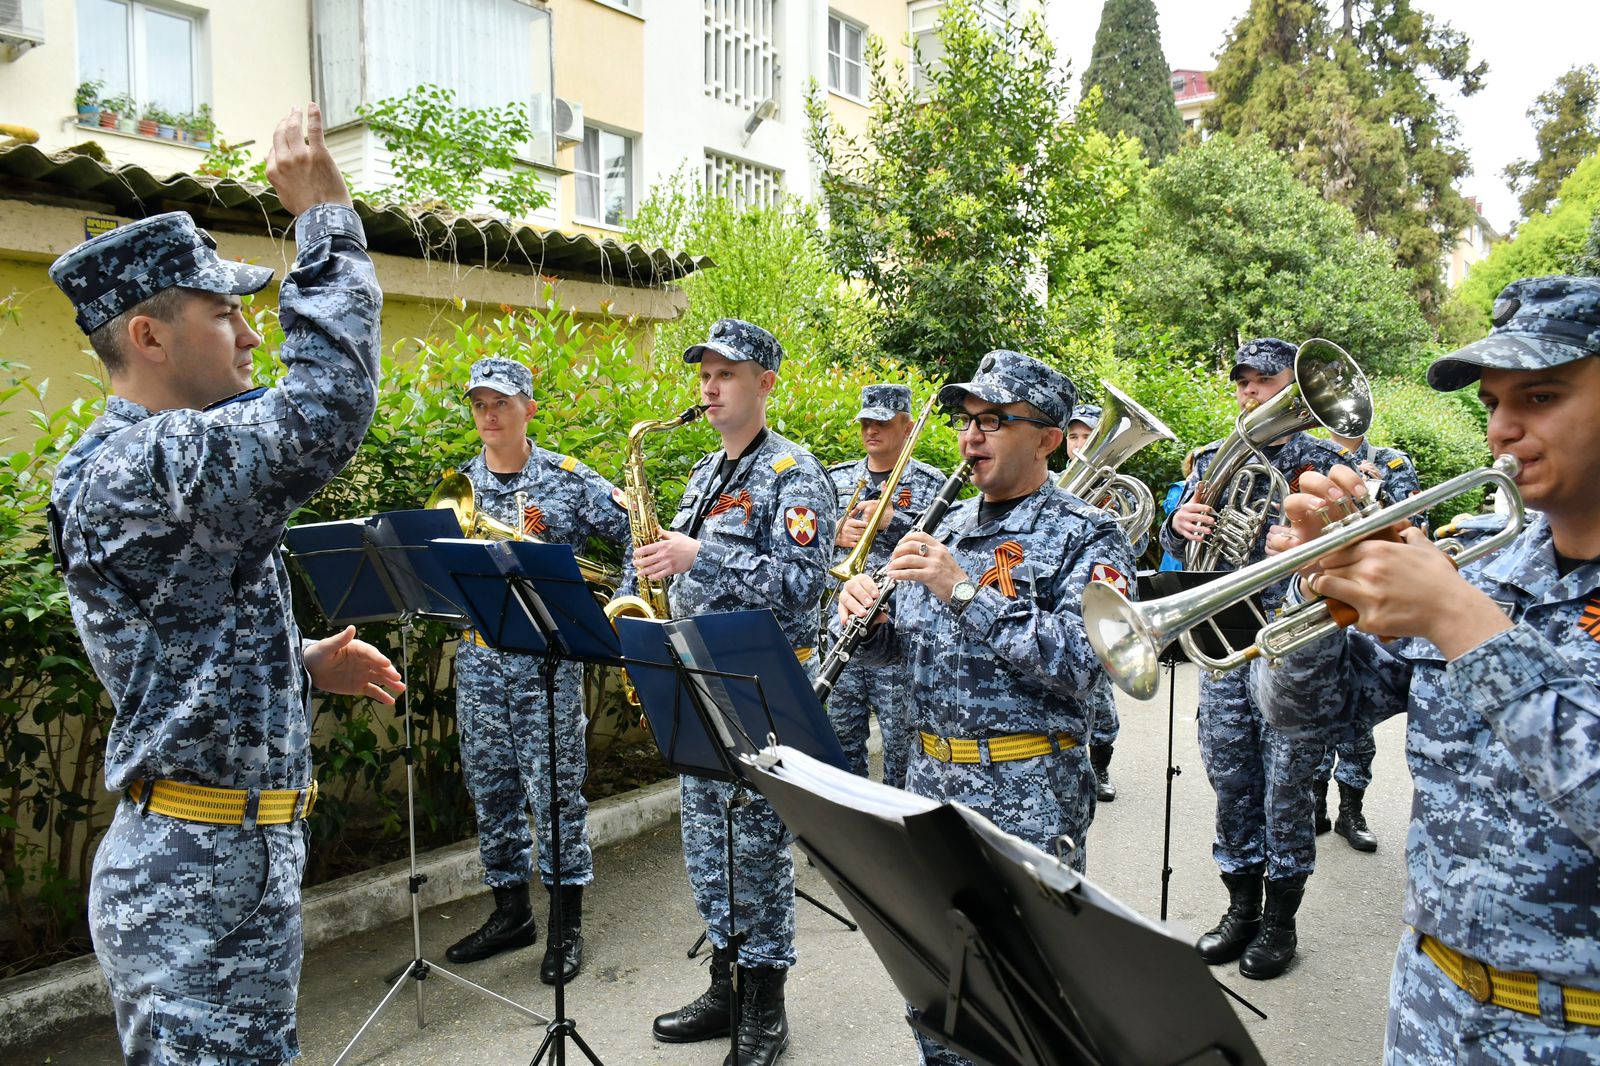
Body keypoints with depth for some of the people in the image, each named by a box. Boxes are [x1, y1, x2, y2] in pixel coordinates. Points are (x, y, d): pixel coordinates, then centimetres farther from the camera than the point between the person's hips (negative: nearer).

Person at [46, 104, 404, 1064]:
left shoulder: (116, 465, 14)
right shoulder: (149, 466, -21)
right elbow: (326, 406, -33)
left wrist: (304, 661, 9)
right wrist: (325, 214, -22)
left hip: (191, 863, 10)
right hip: (206, 875, -10)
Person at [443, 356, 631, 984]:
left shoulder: (568, 479, -1)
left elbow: (636, 529, -3)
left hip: (548, 656, -4)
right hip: (477, 658, 4)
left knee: (556, 789, 0)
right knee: (490, 790, 12)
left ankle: (566, 923, 13)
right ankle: (510, 912, 27)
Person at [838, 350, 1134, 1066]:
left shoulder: (1088, 537, -8)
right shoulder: (950, 528, 11)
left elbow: (1082, 663, -23)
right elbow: (892, 646, 15)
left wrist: (967, 592, -26)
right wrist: (863, 611, -8)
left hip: (1029, 798, -6)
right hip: (931, 779, 6)